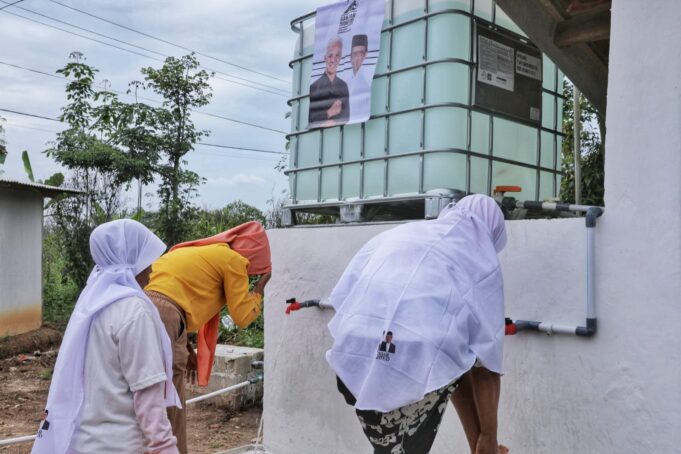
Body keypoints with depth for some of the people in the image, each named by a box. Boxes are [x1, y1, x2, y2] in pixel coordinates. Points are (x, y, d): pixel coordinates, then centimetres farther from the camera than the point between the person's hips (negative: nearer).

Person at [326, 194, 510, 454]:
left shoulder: (397, 233, 26)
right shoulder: (484, 261, 17)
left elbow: (340, 298, 19)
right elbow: (486, 362, 13)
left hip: (354, 358, 4)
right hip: (420, 364, -3)